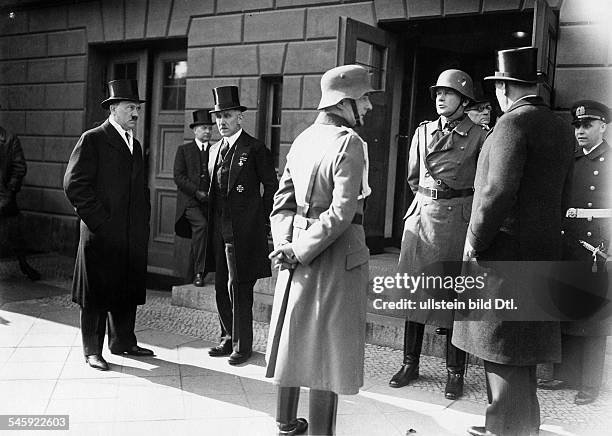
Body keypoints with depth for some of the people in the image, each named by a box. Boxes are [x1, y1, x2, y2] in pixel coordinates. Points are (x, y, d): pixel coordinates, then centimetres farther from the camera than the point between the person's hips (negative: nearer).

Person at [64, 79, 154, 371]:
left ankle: (123, 341, 27)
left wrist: (143, 221, 12)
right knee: (97, 293, 3)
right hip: (101, 233, -7)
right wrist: (99, 218, -13)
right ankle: (92, 350, 15)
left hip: (133, 235, 7)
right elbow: (74, 184, -11)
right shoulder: (92, 140, -5)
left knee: (128, 291, 13)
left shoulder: (134, 144, 17)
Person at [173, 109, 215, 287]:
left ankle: (193, 275, 18)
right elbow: (179, 177, -2)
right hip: (189, 201, -3)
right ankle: (198, 272, -21)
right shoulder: (183, 150, 8)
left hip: (209, 202, 3)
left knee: (198, 238, 4)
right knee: (202, 225, -27)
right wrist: (196, 191, -13)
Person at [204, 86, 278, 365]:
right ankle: (228, 339, 26)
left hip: (244, 232, -7)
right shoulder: (214, 150, 15)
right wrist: (212, 221, 14)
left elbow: (272, 187, -4)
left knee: (239, 288, -2)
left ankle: (242, 345, 10)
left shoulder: (255, 149, -6)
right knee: (221, 288, 12)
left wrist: (262, 220, -4)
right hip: (219, 231, 7)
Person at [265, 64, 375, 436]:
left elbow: (283, 199, 6)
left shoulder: (303, 138, 8)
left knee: (295, 338, 18)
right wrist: (297, 251, -17)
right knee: (329, 346, 4)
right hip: (336, 255, -7)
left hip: (300, 256, 8)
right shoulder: (349, 143, -15)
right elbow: (341, 213, -23)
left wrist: (287, 244, -3)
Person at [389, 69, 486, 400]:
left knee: (454, 293, 0)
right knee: (414, 289, 6)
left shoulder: (478, 136, -1)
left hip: (458, 220, -3)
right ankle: (410, 364, 17)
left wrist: (456, 200, 10)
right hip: (421, 216, 4)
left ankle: (455, 373, 11)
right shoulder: (423, 132, 10)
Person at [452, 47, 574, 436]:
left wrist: (475, 243, -12)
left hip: (504, 253, -9)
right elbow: (563, 194, 16)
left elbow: (499, 192, -22)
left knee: (504, 352, 1)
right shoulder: (561, 127, 13)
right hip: (543, 251, 9)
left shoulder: (514, 123, -14)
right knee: (522, 350, 18)